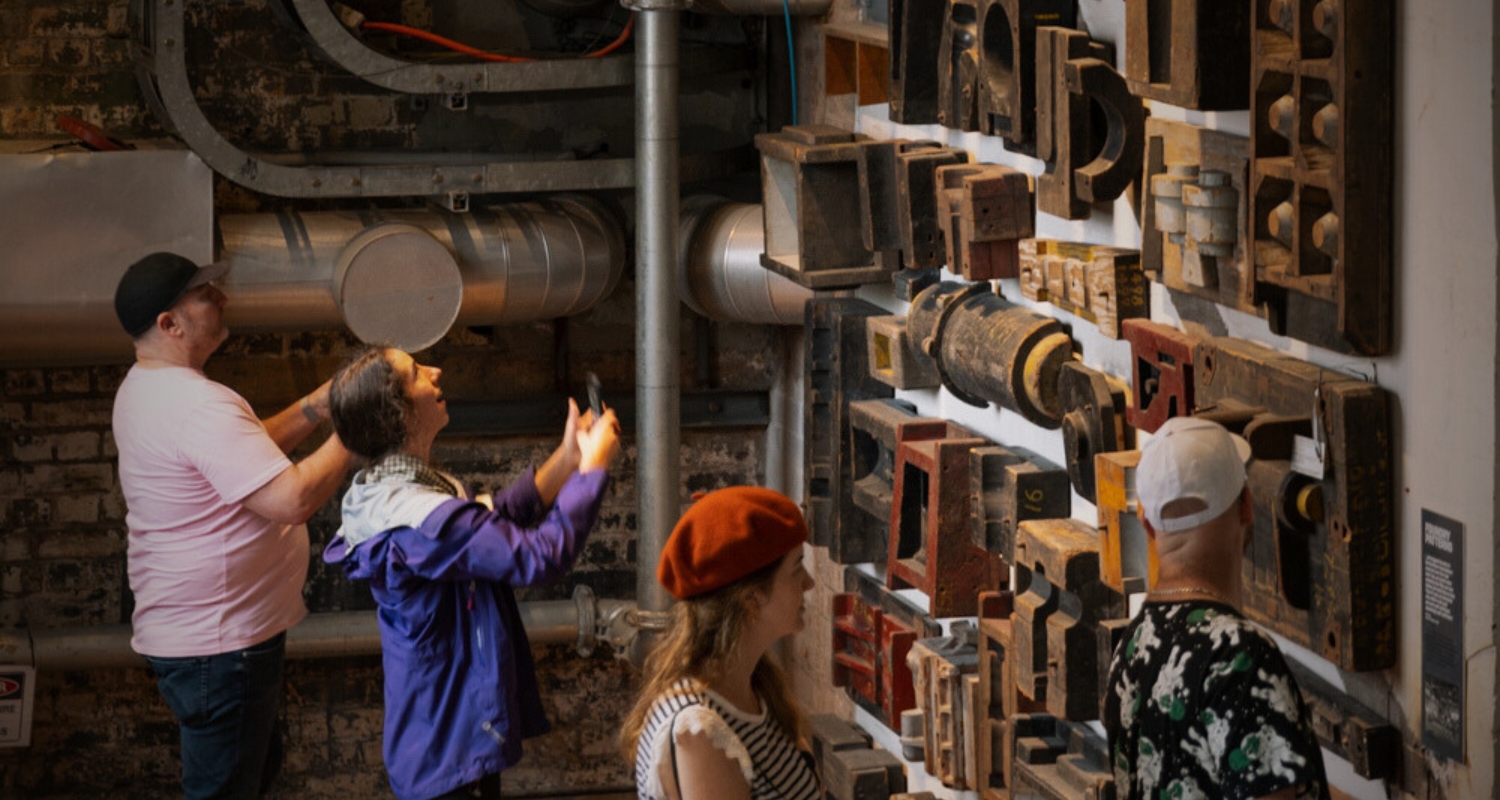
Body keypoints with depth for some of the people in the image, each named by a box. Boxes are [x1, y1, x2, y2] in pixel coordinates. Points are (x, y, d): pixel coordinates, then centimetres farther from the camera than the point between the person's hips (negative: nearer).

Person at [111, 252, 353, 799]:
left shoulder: (144, 387, 9)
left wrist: (317, 407, 7)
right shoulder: (200, 405, -26)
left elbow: (248, 452, 17)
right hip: (219, 644, -11)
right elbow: (291, 499, -30)